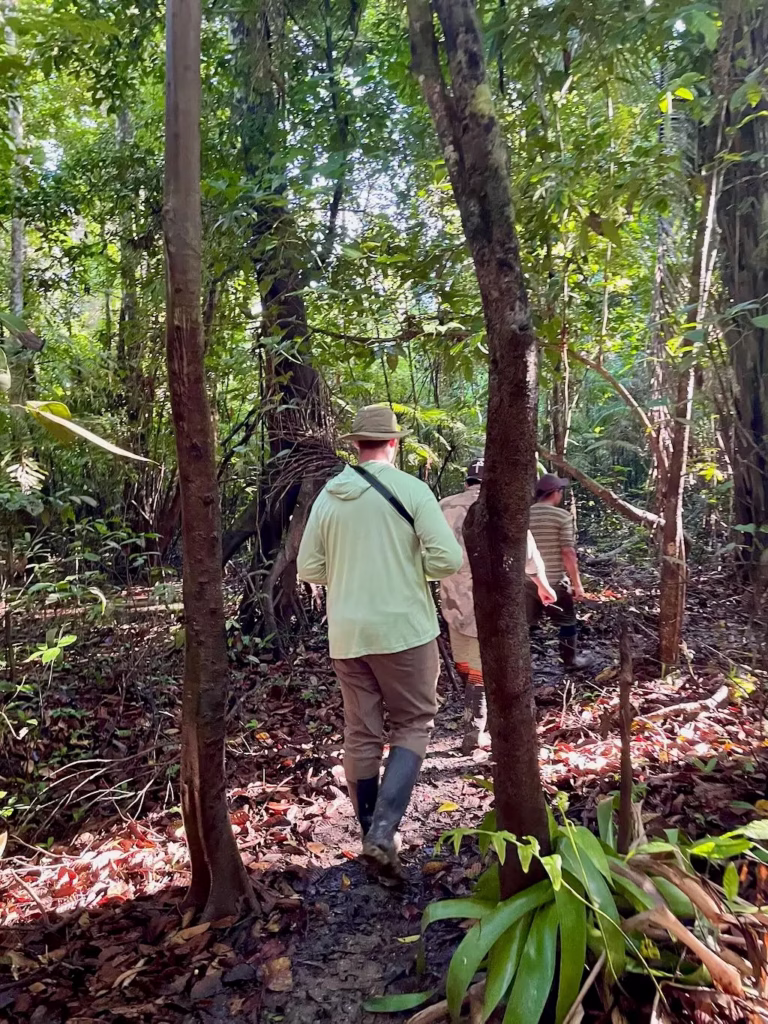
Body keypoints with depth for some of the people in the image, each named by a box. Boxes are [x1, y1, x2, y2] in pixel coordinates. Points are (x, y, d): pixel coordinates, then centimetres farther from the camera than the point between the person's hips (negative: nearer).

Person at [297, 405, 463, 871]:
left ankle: (372, 834, 24)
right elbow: (449, 558, -13)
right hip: (403, 629, -4)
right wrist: (412, 565, 6)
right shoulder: (411, 488, -8)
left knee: (361, 735, 14)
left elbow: (310, 570, 5)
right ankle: (384, 827, -3)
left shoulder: (328, 495, 2)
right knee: (412, 725, 10)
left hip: (347, 634, 4)